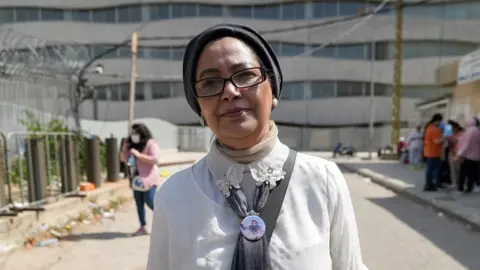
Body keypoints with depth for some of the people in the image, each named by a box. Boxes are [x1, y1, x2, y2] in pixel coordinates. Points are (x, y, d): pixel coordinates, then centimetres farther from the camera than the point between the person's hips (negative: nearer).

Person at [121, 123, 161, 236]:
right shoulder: (133, 144, 13)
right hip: (137, 178, 7)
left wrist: (139, 155, -22)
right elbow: (124, 159, 15)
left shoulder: (151, 143, -9)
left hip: (149, 178, -7)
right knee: (139, 203, 7)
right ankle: (143, 227, 15)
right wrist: (125, 147, 0)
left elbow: (155, 159, -20)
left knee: (151, 203, -7)